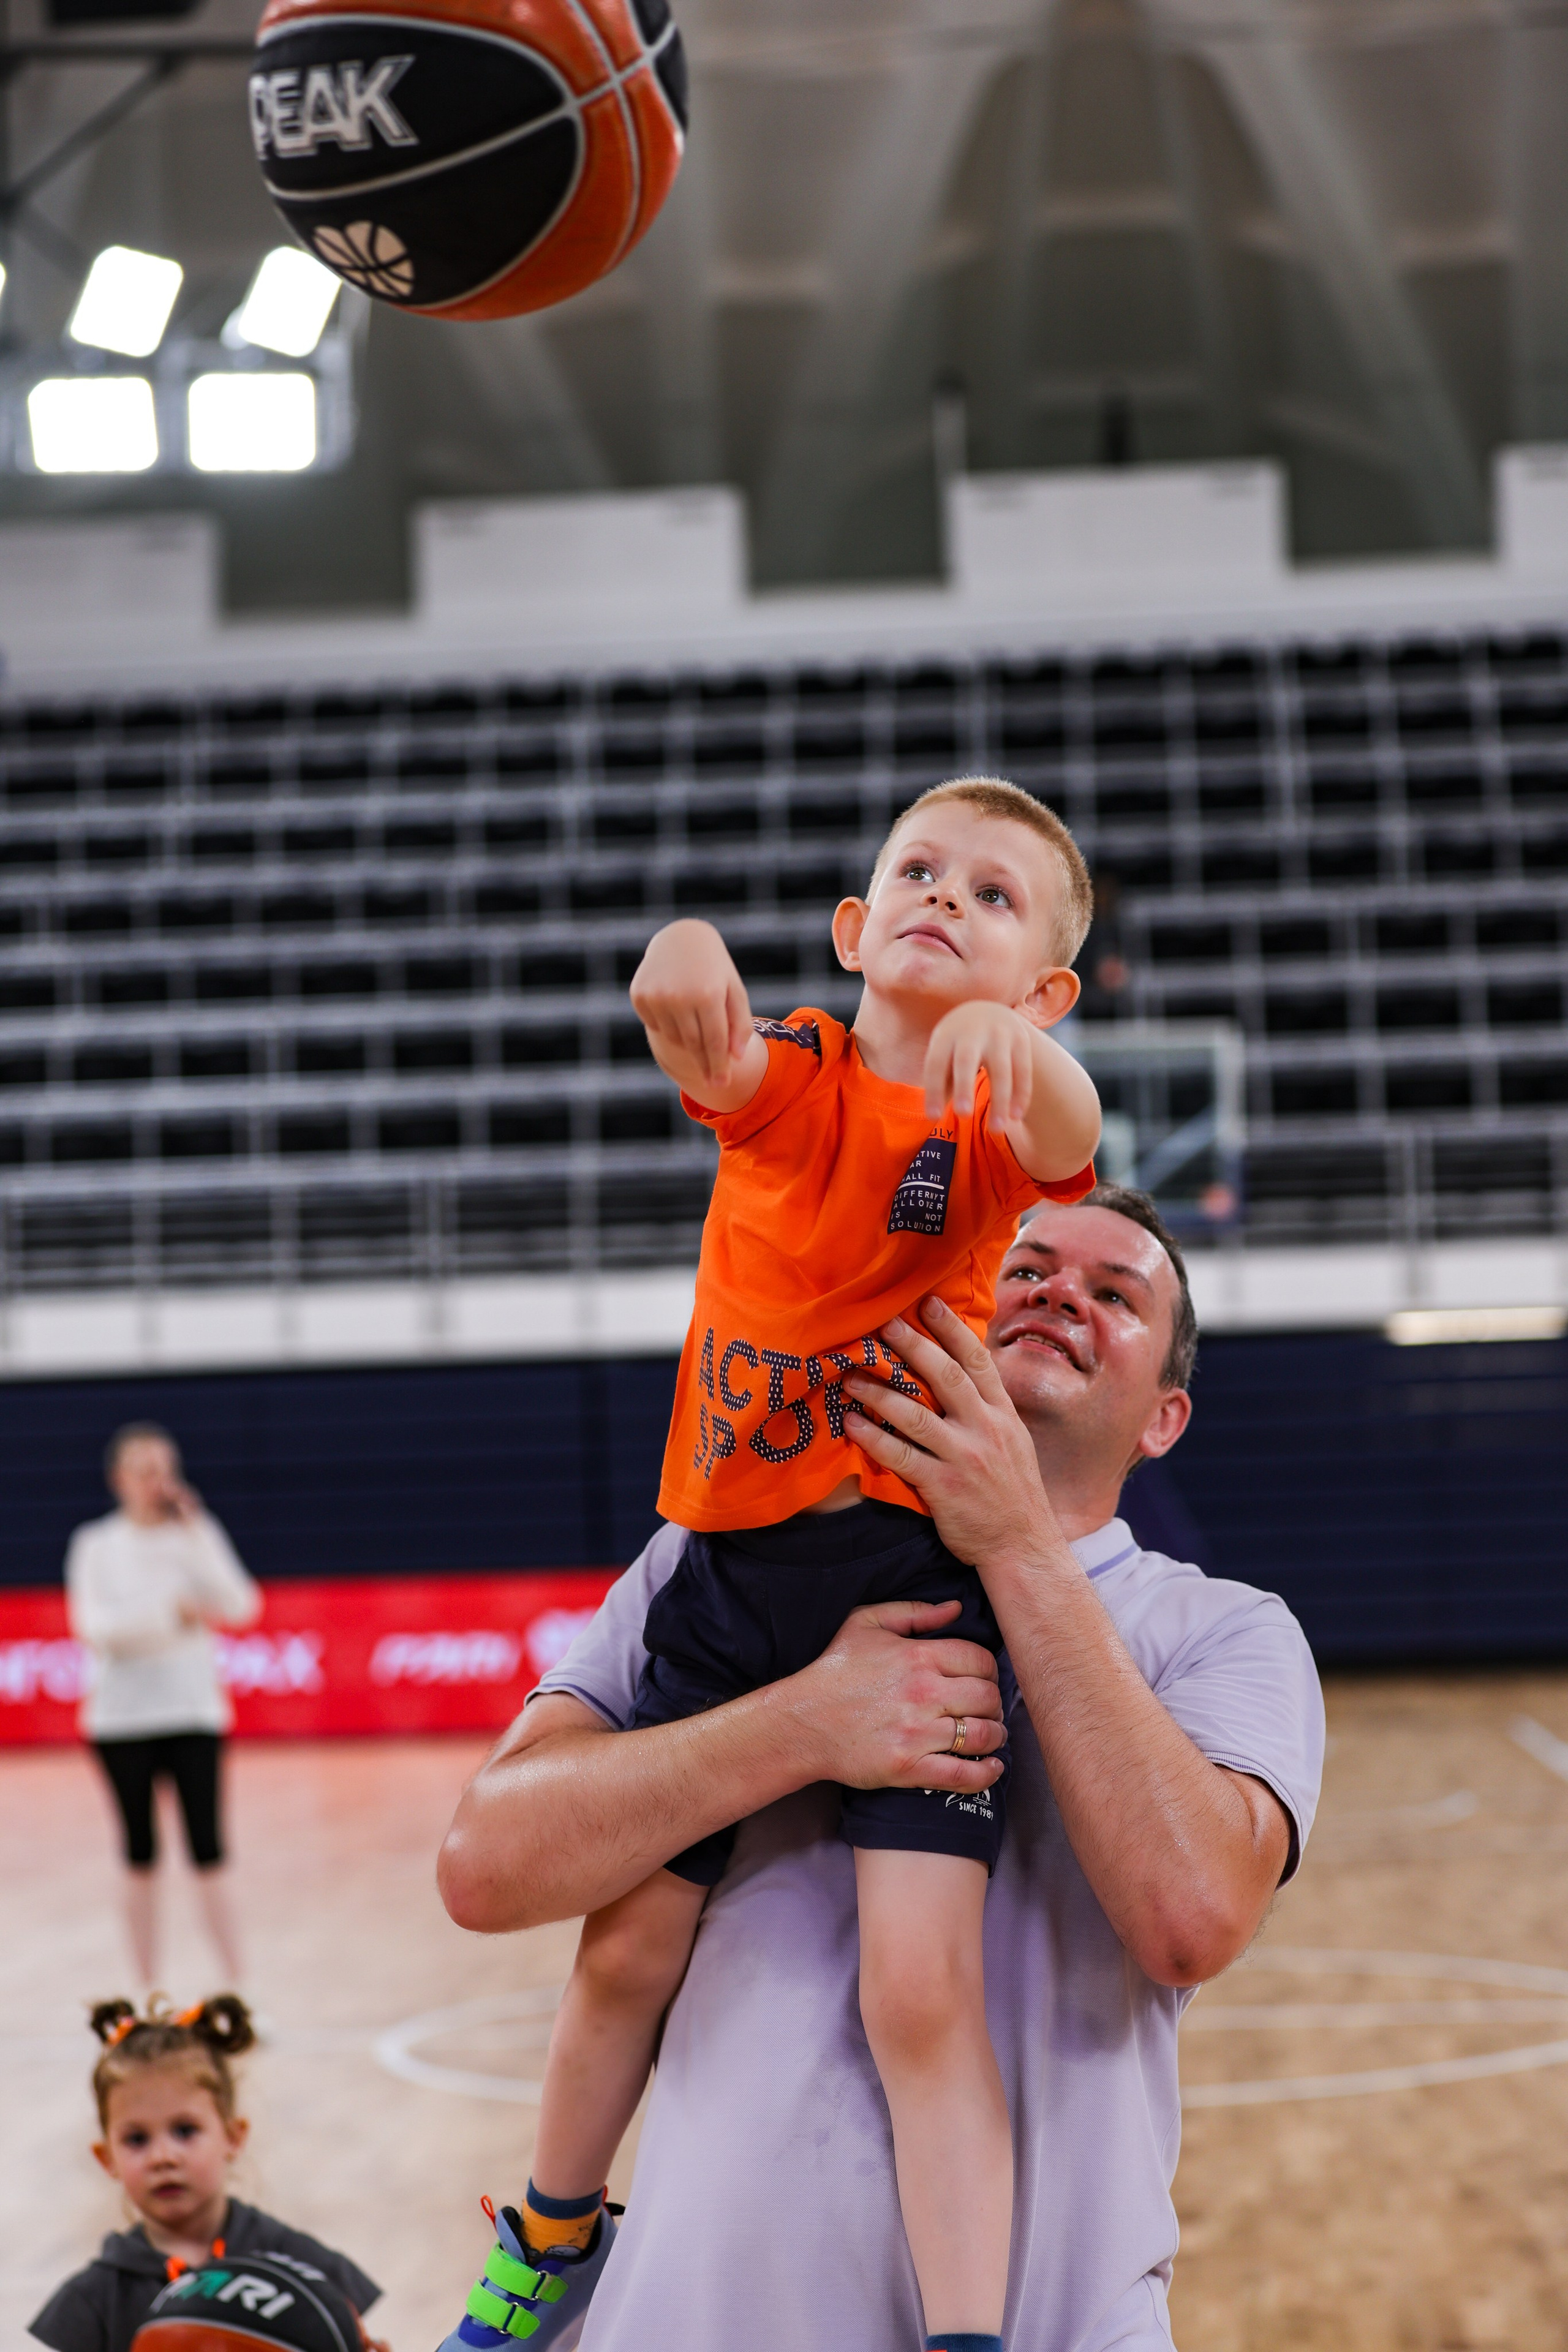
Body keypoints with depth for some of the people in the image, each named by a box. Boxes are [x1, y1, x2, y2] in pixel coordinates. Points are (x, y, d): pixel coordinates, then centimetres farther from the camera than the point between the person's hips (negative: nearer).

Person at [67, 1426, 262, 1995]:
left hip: (193, 1710, 0)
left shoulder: (198, 1536, 4)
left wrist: (196, 1534, -16)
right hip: (121, 1715, 0)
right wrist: (173, 1612, -18)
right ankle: (147, 1987, 13)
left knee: (208, 1850, -7)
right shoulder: (97, 1546, 2)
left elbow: (239, 1607, -10)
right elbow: (94, 1627, -10)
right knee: (141, 1856, 5)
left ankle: (237, 1985, -4)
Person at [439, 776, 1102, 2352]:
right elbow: (712, 1056, -21)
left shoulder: (1004, 1122, 0)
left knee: (922, 1984, -16)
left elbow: (1064, 1133, -25)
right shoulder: (792, 1080, 3)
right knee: (632, 1942, 14)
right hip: (731, 1571, 3)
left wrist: (1009, 1036, -49)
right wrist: (688, 962, -46)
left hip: (914, 1567, -2)